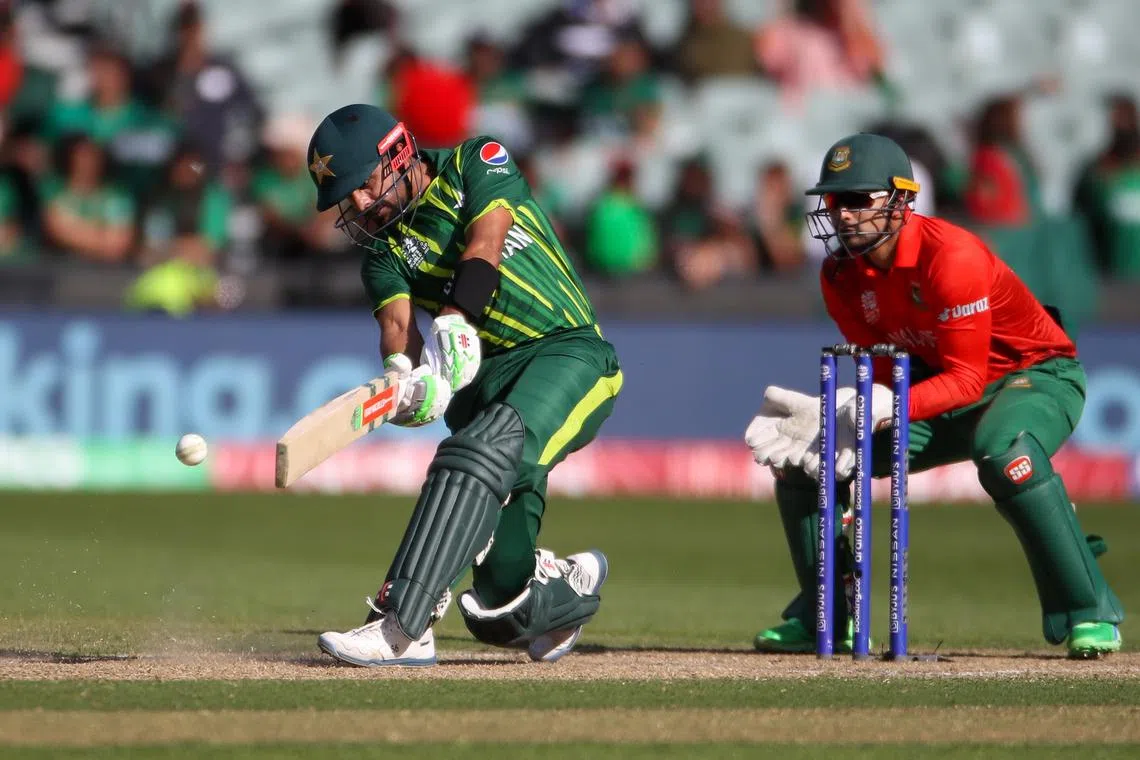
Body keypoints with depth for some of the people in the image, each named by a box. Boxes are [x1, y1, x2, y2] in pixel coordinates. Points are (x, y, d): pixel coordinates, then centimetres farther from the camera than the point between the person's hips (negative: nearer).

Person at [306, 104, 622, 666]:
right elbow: (396, 320, -5)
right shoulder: (383, 248, 13)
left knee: (487, 450, -29)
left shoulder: (476, 164, 5)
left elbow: (485, 241, -13)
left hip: (570, 352, -5)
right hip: (486, 375, 5)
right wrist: (404, 374, -29)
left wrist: (455, 320, -30)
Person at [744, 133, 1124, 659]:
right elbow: (886, 374, -4)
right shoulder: (841, 275, -6)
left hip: (1038, 376, -7)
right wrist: (839, 416, -24)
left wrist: (888, 409, -43)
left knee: (1005, 453, -42)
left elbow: (967, 380, -30)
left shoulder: (951, 255, -29)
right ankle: (825, 618, 13)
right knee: (804, 459, -2)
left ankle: (1088, 615, -32)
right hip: (940, 389, 8)